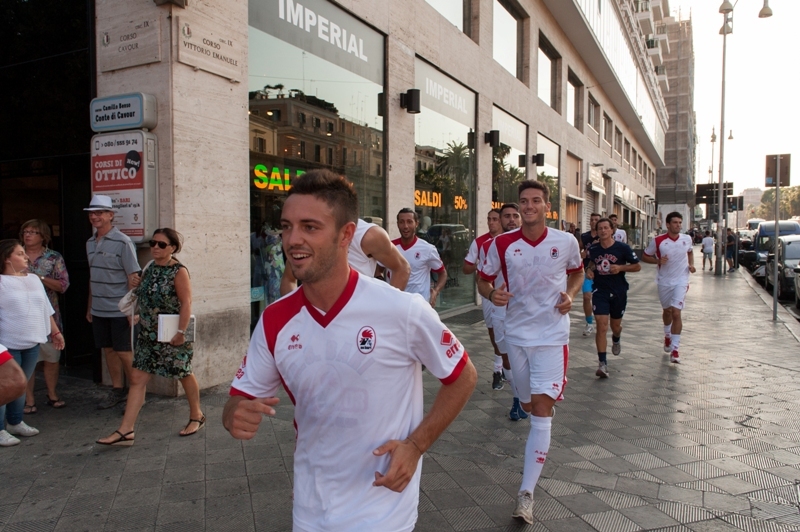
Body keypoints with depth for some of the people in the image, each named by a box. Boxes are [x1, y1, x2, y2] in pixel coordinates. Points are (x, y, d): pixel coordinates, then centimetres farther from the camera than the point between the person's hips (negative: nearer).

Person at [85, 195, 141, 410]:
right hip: (99, 310, 7)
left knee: (124, 353, -1)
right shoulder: (90, 243, 10)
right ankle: (117, 390, 26)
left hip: (119, 310, -6)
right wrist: (89, 307, 17)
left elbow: (133, 278, -13)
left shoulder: (122, 242, -11)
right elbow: (92, 277, 17)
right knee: (108, 350, 13)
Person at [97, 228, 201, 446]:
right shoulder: (149, 269, 8)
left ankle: (197, 416, 29)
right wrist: (140, 318, 6)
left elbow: (186, 303, -17)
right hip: (148, 334, 7)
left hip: (171, 335, -7)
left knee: (184, 375, 9)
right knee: (137, 378, 2)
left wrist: (181, 332, -23)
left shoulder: (179, 271, -12)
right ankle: (125, 431, 4)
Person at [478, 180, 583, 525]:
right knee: (529, 405, 17)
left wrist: (570, 295, -5)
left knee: (541, 409, -11)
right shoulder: (502, 244, -6)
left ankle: (526, 493, -6)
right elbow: (483, 280, 4)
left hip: (552, 335, -2)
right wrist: (491, 293, -19)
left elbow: (577, 272, 14)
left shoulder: (566, 242, -5)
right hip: (516, 332, 2)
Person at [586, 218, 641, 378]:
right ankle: (602, 363, -10)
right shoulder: (594, 250, 0)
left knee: (615, 325, 16)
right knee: (601, 325, -12)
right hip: (600, 291, 0)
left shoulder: (623, 248, -8)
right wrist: (590, 270, -1)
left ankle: (616, 340, 55)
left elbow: (637, 266, -2)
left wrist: (621, 267, -18)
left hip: (619, 292, 0)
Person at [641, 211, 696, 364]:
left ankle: (675, 349, -8)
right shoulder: (657, 241, -11)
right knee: (667, 311, 18)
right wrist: (658, 261, -18)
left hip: (681, 281, 0)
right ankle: (667, 335, 48)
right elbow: (645, 256, -1)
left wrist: (691, 264, 2)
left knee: (676, 313, -12)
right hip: (664, 281, 0)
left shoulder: (687, 239, -1)